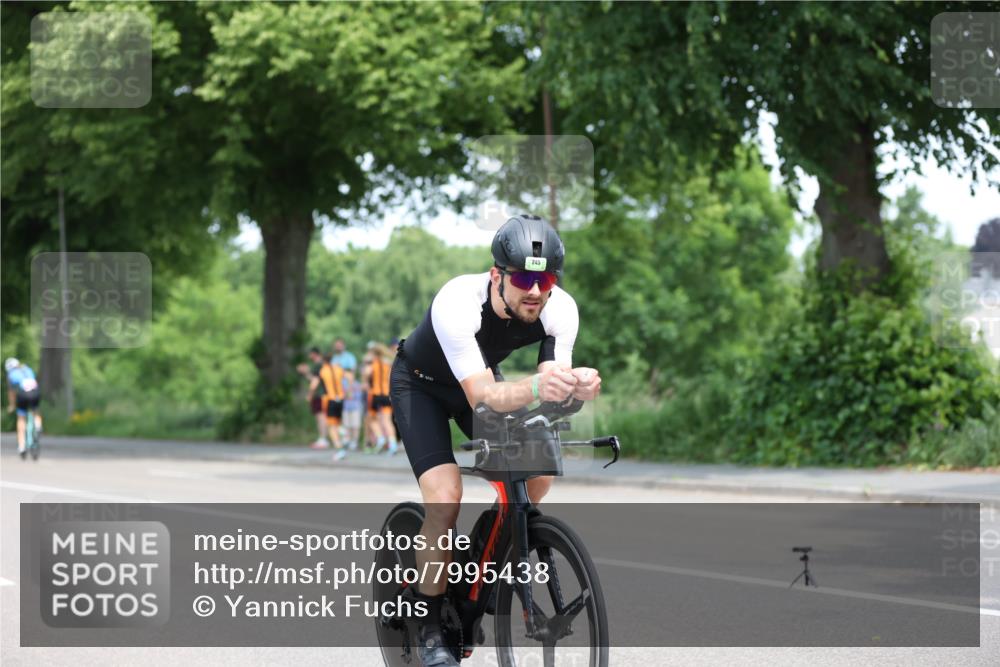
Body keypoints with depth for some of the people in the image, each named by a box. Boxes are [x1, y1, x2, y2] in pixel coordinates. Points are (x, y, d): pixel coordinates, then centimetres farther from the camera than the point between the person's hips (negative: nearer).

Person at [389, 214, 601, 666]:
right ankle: (429, 627, -8)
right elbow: (482, 396, -45)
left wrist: (576, 385, -53)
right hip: (421, 383, -5)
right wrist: (536, 388, -64)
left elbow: (554, 380, -29)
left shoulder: (561, 310, -26)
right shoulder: (456, 303, -40)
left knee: (538, 471, -14)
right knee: (445, 497, -23)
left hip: (479, 377, 5)